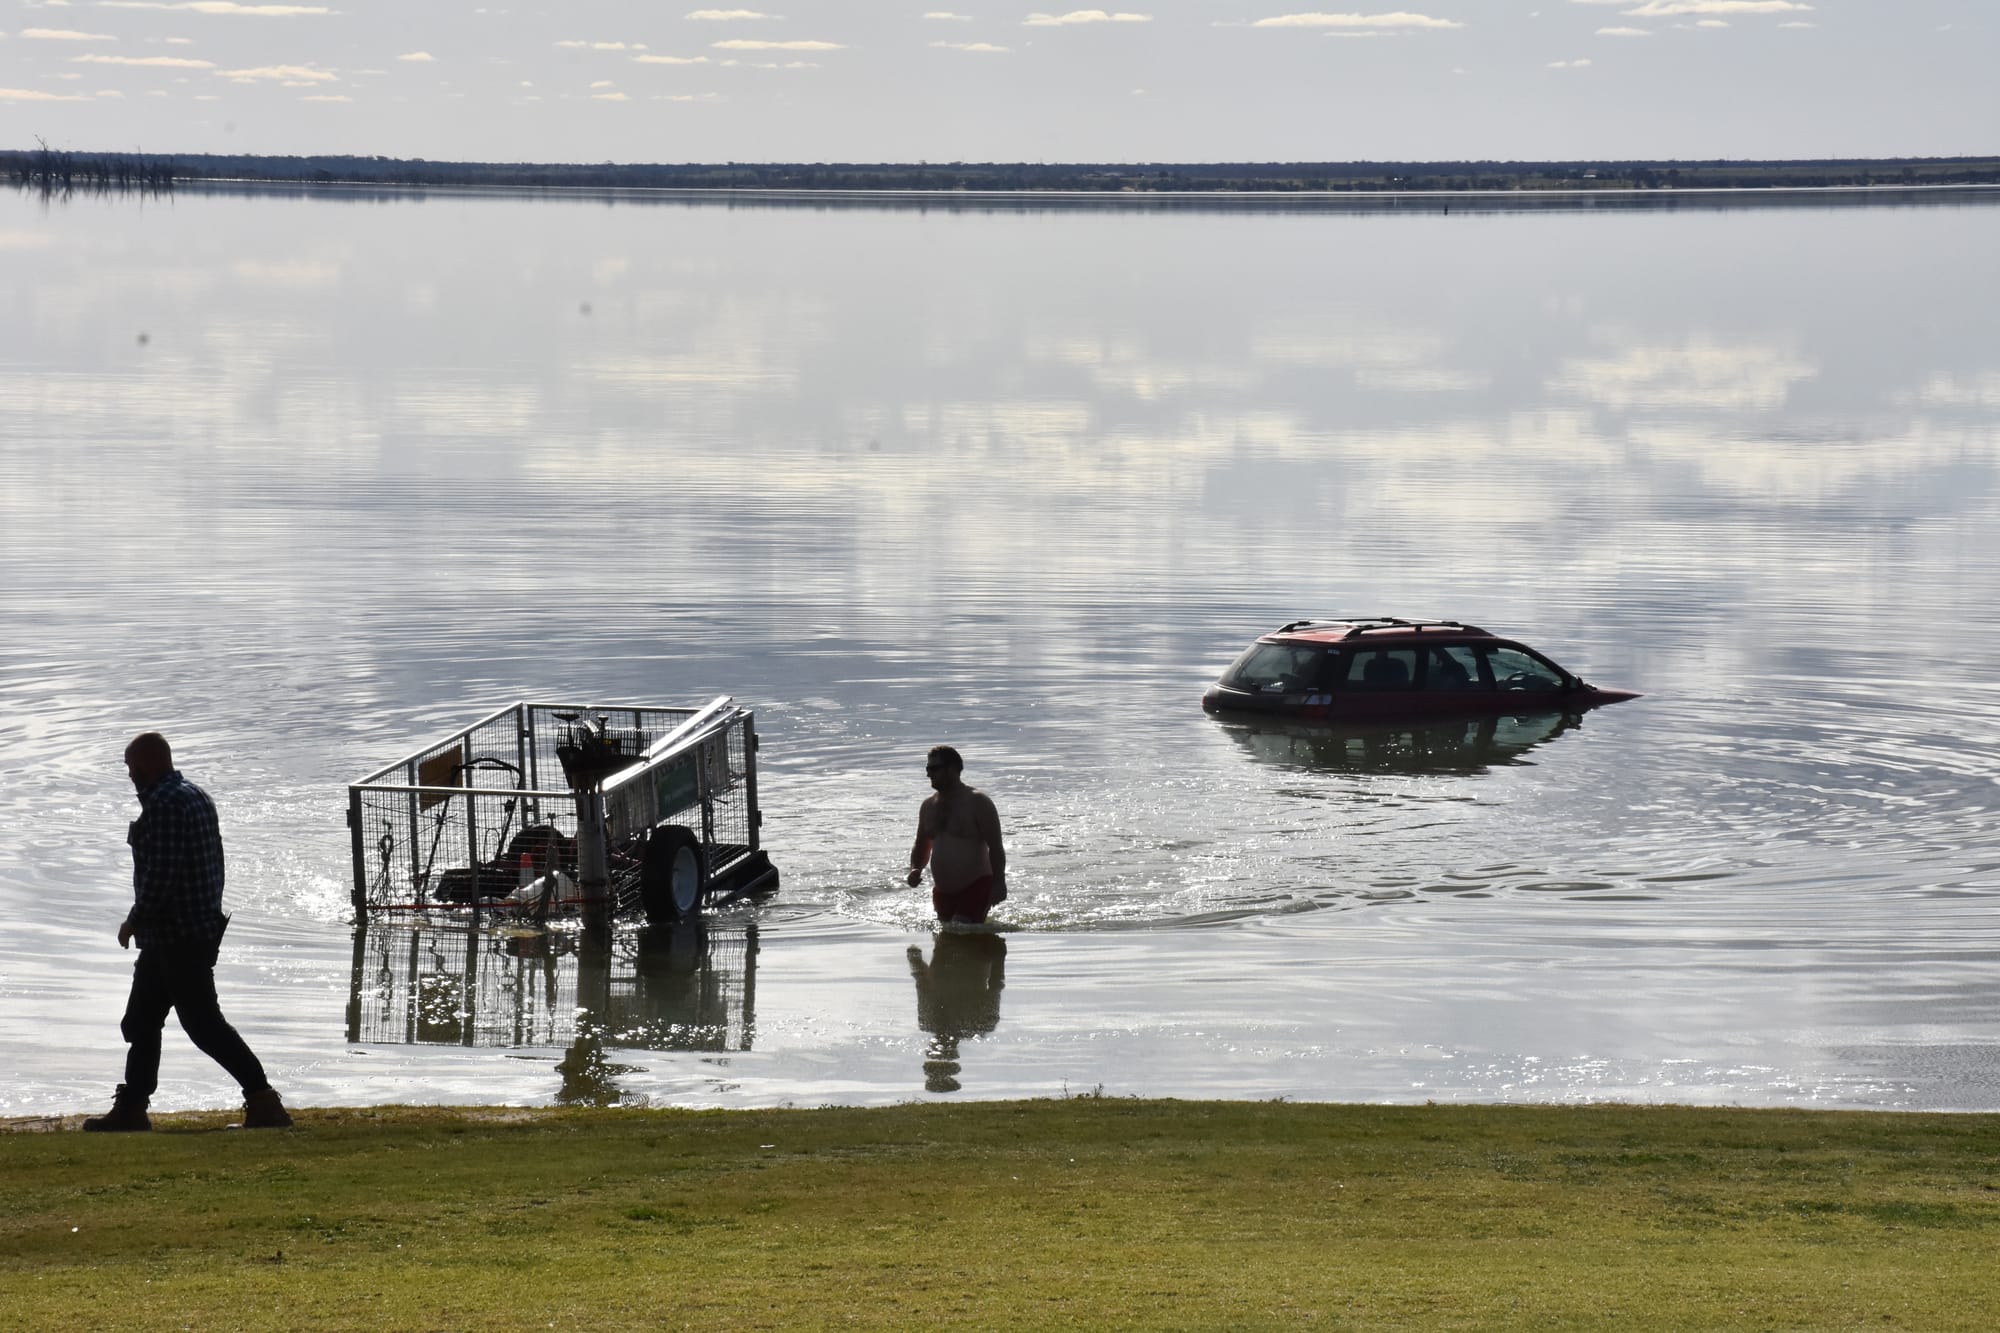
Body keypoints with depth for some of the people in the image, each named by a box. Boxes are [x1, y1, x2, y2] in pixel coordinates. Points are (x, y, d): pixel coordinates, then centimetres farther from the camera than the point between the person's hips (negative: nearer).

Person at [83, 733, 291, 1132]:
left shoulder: (163, 806, -18)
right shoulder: (197, 797, 14)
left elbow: (160, 875, -24)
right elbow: (214, 863, 18)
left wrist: (134, 920, -11)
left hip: (175, 935, -11)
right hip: (202, 927, 11)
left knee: (202, 1022, -9)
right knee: (141, 1020, 15)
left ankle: (262, 1100, -10)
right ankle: (131, 1108, 19)